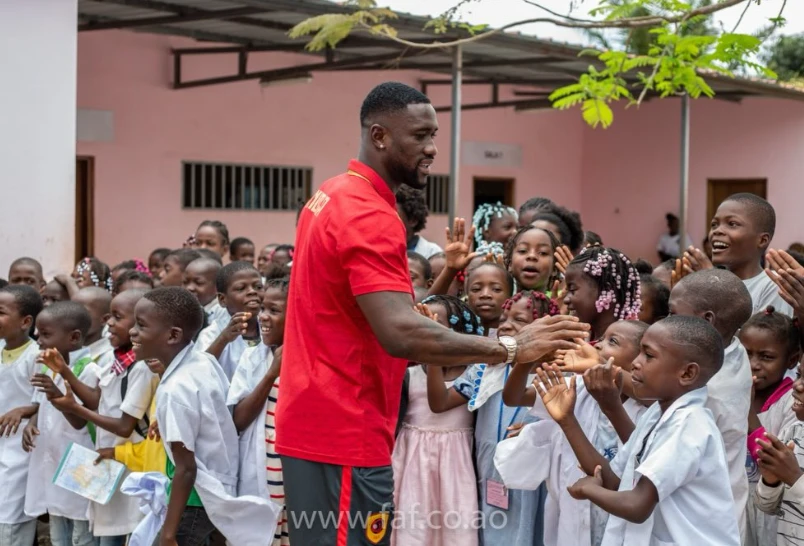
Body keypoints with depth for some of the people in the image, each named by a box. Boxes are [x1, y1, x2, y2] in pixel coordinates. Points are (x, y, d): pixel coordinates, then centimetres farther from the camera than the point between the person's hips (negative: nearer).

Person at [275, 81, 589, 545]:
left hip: (316, 422, 10)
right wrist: (510, 348, -25)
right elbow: (400, 333, -30)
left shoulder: (332, 197, 13)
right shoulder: (370, 217, -20)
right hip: (344, 434, -10)